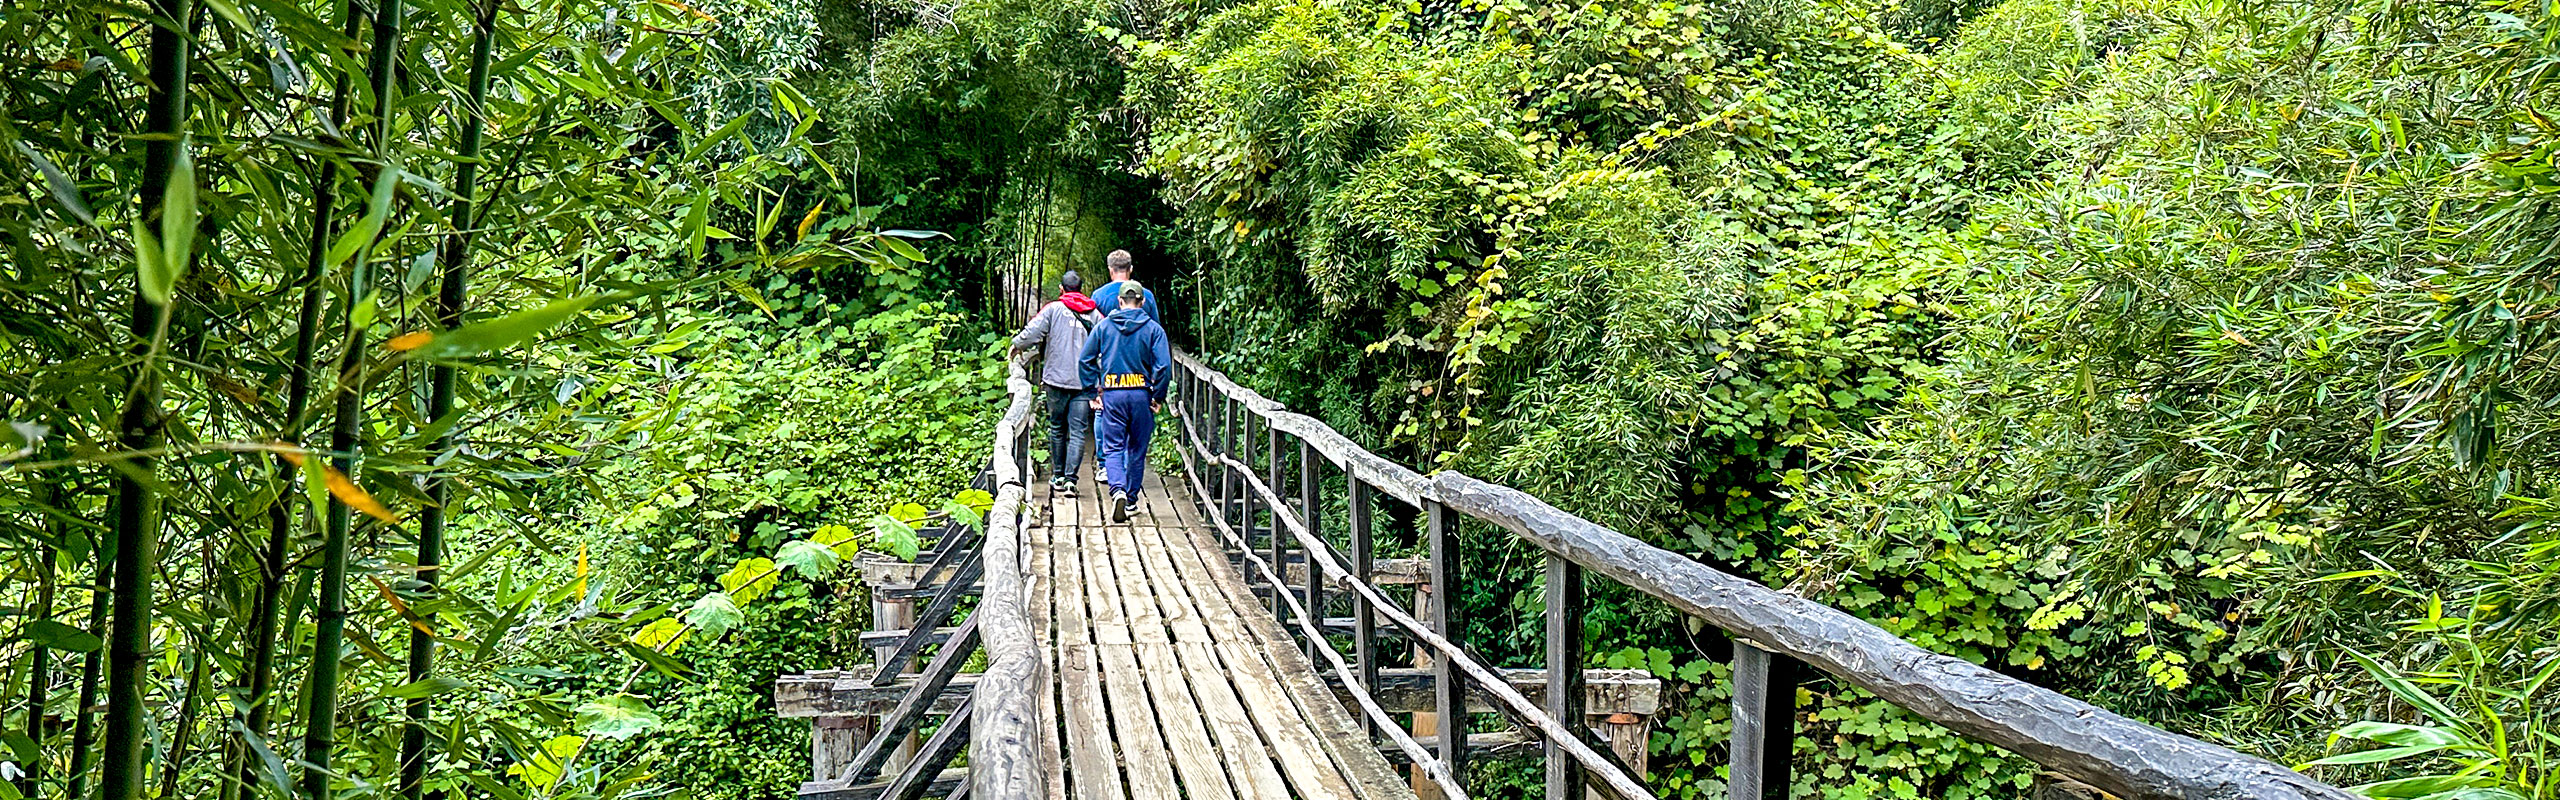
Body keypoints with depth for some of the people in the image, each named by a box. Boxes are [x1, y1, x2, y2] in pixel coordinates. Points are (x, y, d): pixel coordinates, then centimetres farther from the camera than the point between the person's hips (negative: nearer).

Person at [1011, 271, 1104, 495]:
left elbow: (1031, 334, -10)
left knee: (1057, 429, 14)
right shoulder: (1094, 315, 6)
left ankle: (1058, 477, 20)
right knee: (1078, 432, 0)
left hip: (1057, 378, 0)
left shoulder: (1054, 309, -1)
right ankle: (1071, 479, -11)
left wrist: (1017, 345, 10)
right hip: (1085, 382, 1)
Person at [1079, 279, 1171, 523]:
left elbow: (1086, 360, 4)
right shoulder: (1153, 328, -1)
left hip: (1112, 395, 0)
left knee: (1113, 447, 2)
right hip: (1141, 395, 0)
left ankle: (1118, 490, -22)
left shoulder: (1104, 326, 4)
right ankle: (1131, 499, 21)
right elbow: (1163, 365, -9)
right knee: (1137, 449, 13)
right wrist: (1158, 397, 0)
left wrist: (1092, 392, 9)